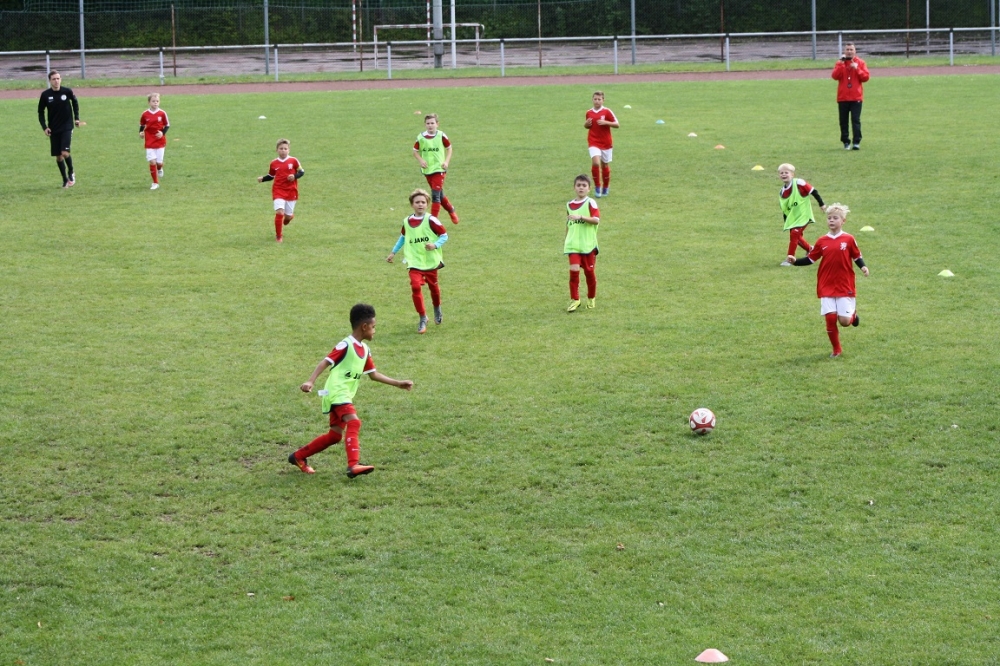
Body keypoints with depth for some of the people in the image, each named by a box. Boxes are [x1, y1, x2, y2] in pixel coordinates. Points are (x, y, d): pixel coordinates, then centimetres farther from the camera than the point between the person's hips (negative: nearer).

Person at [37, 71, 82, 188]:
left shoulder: (67, 92, -7)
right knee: (58, 156, 4)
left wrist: (76, 118, 12)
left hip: (67, 127, -2)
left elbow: (75, 102, 14)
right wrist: (44, 127, -7)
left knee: (65, 152, -16)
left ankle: (71, 173, 11)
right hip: (54, 129, 2)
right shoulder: (45, 95, -6)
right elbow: (41, 112, 4)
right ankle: (65, 180, 20)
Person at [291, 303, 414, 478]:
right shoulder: (345, 345, -11)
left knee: (335, 435, 11)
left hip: (346, 396, 9)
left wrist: (398, 383, 21)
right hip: (337, 392, -9)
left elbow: (373, 374, 22)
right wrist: (310, 381, -29)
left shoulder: (365, 350, 15)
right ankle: (353, 465, -38)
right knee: (353, 423, -27)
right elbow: (326, 362, -17)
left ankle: (298, 456, 24)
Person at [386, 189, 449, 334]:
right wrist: (393, 252, 20)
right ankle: (422, 318, -2)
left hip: (431, 261, -1)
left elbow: (444, 236, -6)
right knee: (416, 287, -15)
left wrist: (435, 245, -23)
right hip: (415, 262, 1)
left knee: (433, 286, 17)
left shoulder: (431, 220, -13)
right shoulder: (407, 222, 0)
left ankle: (437, 310, 47)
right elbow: (403, 237, 18)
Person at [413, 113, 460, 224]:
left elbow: (449, 148, 6)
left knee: (436, 194, -13)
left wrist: (447, 161, -5)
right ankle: (451, 210, 40)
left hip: (439, 169, -3)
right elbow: (415, 151, 8)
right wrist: (420, 160, -9)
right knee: (439, 194, 15)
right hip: (427, 170, 3)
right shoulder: (420, 137, -4)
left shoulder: (441, 136, -7)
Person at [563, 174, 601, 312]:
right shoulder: (570, 205, 9)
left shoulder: (590, 203, -4)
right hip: (573, 244, 2)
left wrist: (580, 217, -29)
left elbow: (596, 219, -18)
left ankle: (591, 298, 27)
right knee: (574, 269, -13)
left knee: (589, 271, 7)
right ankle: (574, 300, -5)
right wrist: (566, 239, 21)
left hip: (588, 244, -2)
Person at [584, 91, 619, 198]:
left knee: (605, 165, 9)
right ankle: (597, 187, -6)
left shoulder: (607, 111, -5)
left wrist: (606, 122, -20)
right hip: (593, 142, 1)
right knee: (596, 163, -20)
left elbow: (617, 124, -5)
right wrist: (586, 124, -3)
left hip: (606, 143, -1)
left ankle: (605, 188, 28)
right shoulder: (589, 112, 4)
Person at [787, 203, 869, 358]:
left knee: (844, 321, -5)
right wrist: (795, 261, -6)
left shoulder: (848, 240, -3)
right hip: (827, 287, 2)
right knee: (830, 318, -4)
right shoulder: (822, 242, 2)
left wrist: (863, 267, -13)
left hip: (845, 286, -2)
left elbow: (857, 256, 5)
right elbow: (811, 259, 7)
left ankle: (853, 314, 33)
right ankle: (836, 349, 13)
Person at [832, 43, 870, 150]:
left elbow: (866, 77, -2)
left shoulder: (860, 62, 6)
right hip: (843, 97, 2)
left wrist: (857, 69, -13)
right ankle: (846, 142, 13)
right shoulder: (839, 63, 7)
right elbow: (835, 76, -7)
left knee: (856, 120, -8)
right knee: (843, 121, 5)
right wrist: (841, 64, -15)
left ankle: (856, 142, -11)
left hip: (856, 97, -2)